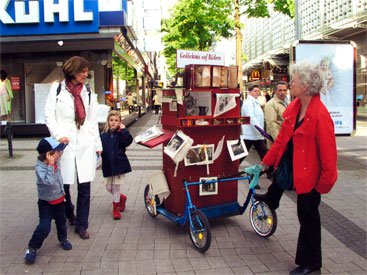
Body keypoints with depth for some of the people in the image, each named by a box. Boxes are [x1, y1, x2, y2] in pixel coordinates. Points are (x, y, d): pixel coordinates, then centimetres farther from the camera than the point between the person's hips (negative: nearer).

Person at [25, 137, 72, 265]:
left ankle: (63, 239, 43)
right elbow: (48, 181, -44)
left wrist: (62, 143, 3)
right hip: (46, 203, -6)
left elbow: (59, 151, 17)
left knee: (61, 222, 20)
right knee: (44, 227, -10)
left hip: (59, 199, 6)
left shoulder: (55, 161, -7)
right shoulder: (40, 167, -28)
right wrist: (51, 165, -41)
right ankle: (32, 247, 10)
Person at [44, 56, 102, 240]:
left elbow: (93, 121, 13)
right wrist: (58, 135, -14)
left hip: (85, 145, 2)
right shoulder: (57, 89, 4)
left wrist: (97, 144, 11)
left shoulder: (88, 93, 13)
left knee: (84, 187, 1)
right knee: (63, 184, 4)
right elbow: (49, 116, 0)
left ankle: (81, 225, 14)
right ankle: (69, 215, 32)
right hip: (65, 144, -2)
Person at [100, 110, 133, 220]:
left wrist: (123, 130, -22)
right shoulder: (103, 135, 2)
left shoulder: (121, 134, -4)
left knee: (116, 187, 3)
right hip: (108, 164, 3)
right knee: (109, 187, 10)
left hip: (119, 164, -3)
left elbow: (128, 141, -22)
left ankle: (116, 209, 20)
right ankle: (122, 198, 39)